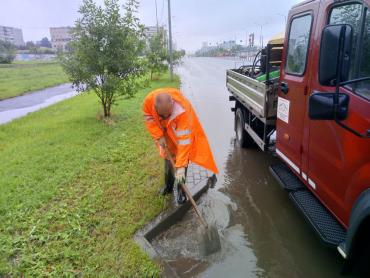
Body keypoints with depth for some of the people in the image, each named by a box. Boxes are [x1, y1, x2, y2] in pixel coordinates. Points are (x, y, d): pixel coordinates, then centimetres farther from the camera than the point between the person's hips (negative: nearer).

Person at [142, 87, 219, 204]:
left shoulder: (183, 110, -45)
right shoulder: (149, 100, -34)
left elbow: (184, 140, -44)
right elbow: (149, 118, -13)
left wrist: (181, 166, -44)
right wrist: (159, 136, -22)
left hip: (181, 129, -3)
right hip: (165, 131, 4)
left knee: (181, 159, -7)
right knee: (167, 157, 11)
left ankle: (181, 190, 10)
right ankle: (168, 186, 30)